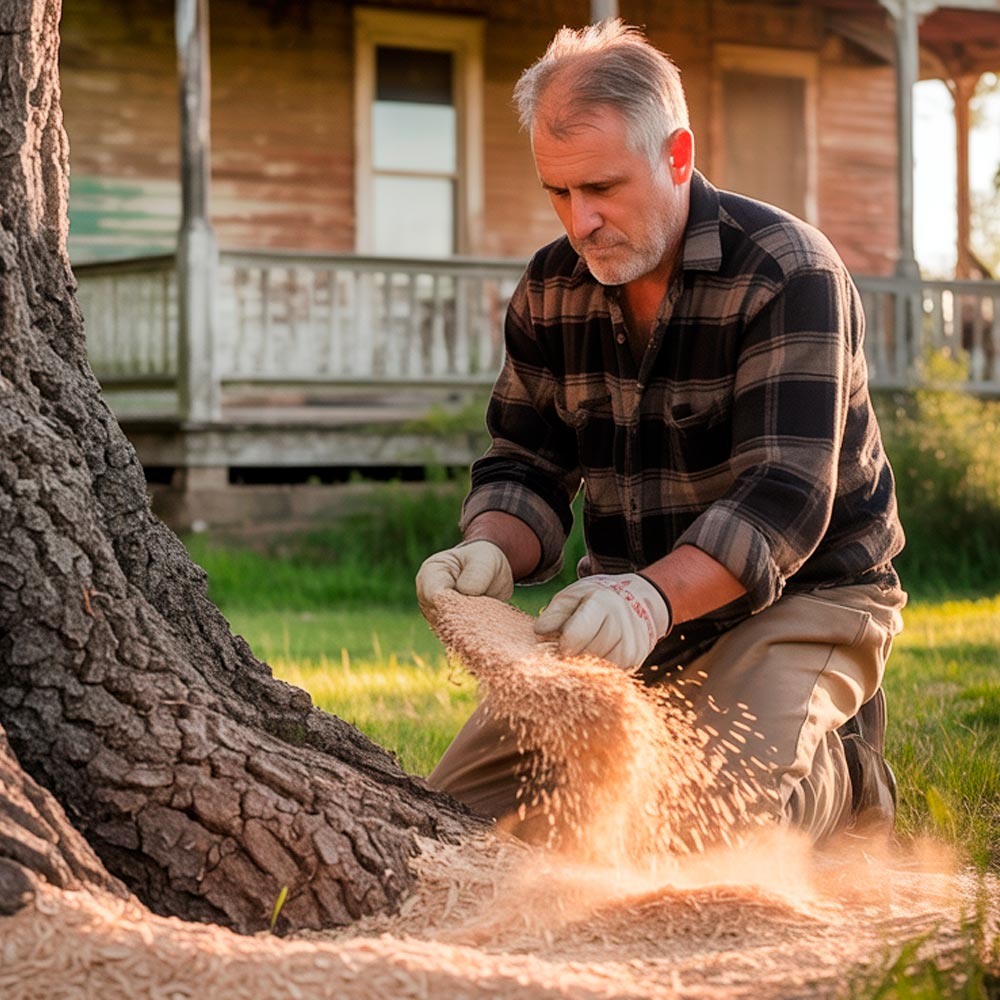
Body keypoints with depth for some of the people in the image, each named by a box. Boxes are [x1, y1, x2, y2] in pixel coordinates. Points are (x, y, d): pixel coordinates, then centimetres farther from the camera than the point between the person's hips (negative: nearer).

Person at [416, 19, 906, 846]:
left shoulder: (789, 273, -19)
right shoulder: (552, 289, 1)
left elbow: (784, 498, -29)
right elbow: (527, 469, 4)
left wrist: (655, 595, -47)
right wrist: (491, 552, -21)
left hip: (802, 598, -6)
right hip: (640, 608, 6)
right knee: (462, 803, -5)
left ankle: (841, 771, 6)